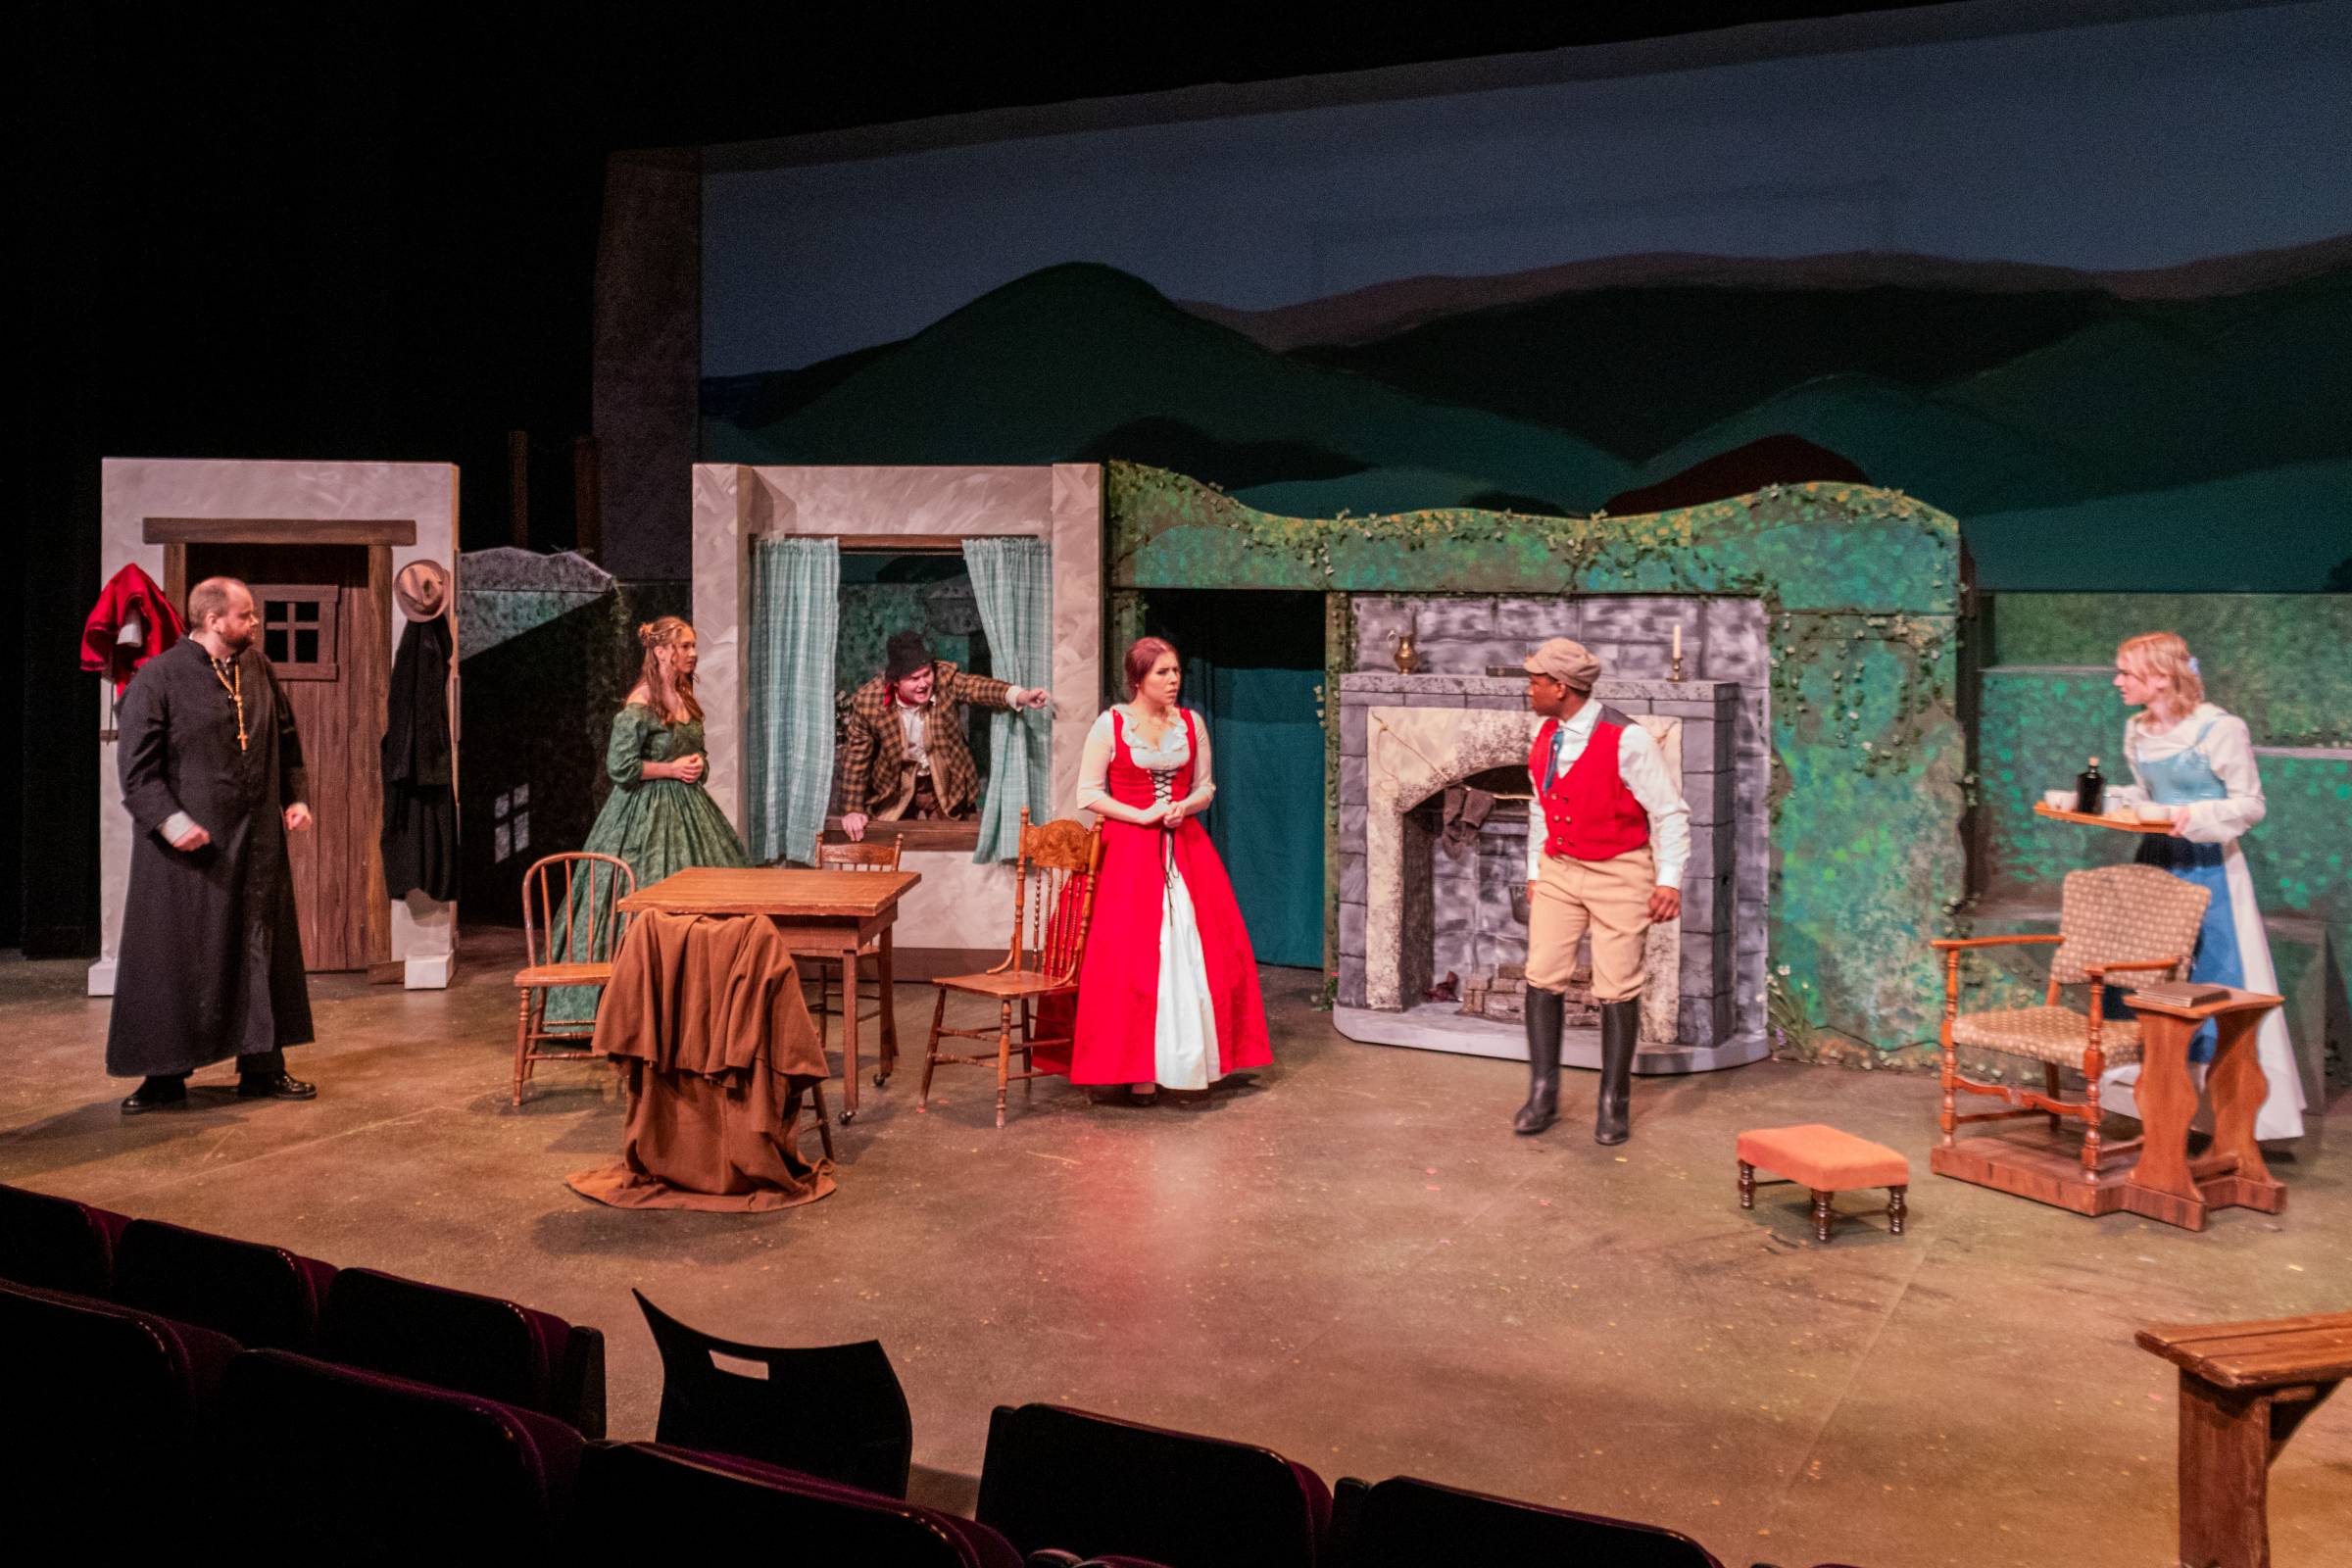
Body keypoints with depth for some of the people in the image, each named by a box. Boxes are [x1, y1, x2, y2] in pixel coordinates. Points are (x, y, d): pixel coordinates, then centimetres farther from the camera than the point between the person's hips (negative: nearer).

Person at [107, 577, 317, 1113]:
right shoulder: (157, 679, -10)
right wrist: (173, 822, -21)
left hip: (257, 843, 6)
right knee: (176, 961, 1)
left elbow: (286, 741, 17)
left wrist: (295, 798, 7)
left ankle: (261, 1066, 19)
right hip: (188, 848, -5)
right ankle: (165, 1076, 12)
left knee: (260, 953, 9)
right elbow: (135, 765, -11)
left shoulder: (258, 669, 7)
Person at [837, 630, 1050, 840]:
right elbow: (856, 756, -12)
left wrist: (1021, 696, -60)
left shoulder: (945, 677, -22)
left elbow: (978, 687, -40)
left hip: (948, 784, 0)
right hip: (895, 789, 0)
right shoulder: (867, 702, -22)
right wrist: (852, 810, -12)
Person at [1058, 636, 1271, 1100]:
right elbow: (1088, 792, -5)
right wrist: (1141, 815, -14)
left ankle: (1198, 1057, 13)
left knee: (1200, 951, -1)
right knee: (1132, 956, -8)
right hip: (1130, 851, -4)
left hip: (1187, 847, 4)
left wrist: (1184, 807, -8)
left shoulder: (1191, 723, 8)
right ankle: (1138, 1069, -1)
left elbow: (1205, 787, 13)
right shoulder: (1110, 724, -4)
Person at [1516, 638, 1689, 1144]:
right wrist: (1535, 870, 18)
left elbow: (1670, 812, -11)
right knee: (1543, 977, 0)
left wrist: (1669, 880, -15)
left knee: (1616, 989, 0)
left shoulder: (1625, 740, -17)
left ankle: (1614, 1103, 12)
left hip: (1619, 874, -6)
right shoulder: (1545, 737, 4)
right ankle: (1543, 1094, 8)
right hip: (1558, 871, 6)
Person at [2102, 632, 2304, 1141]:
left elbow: (2250, 804, -10)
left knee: (2215, 979, -5)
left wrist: (2200, 817, -26)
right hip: (2157, 860, 7)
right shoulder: (2138, 731, 7)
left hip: (2209, 866, -7)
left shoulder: (2220, 729, -13)